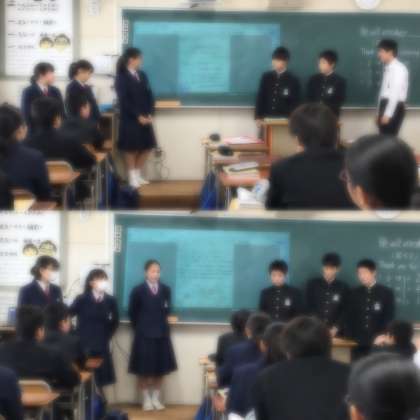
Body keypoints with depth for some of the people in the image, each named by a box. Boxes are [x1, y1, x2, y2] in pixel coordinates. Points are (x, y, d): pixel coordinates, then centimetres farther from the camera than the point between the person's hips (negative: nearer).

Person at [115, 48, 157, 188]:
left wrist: (150, 114, -5)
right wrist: (138, 116, -17)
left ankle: (138, 175, 18)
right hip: (130, 118, -6)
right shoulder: (122, 78, -6)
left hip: (145, 117, 6)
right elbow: (124, 101, -13)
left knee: (147, 146, 6)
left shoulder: (142, 75, 11)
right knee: (131, 148, 0)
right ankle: (132, 177, 8)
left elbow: (149, 96, 9)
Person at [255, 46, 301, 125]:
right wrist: (258, 117, 3)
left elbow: (296, 103, 0)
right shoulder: (266, 77, 9)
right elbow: (260, 98, 11)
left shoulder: (293, 80, 0)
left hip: (284, 120, -3)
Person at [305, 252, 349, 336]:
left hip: (334, 333, 1)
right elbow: (308, 307, 4)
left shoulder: (344, 288, 8)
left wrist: (336, 328, -7)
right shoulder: (312, 284, 6)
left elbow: (345, 312, 6)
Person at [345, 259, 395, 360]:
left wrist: (382, 338, -9)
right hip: (358, 344, 2)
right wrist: (351, 338, -1)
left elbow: (389, 318, 1)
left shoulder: (387, 293, 3)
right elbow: (349, 317, 10)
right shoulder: (354, 293, 10)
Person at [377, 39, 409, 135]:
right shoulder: (388, 68, 15)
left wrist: (388, 114, -22)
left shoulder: (399, 69, -13)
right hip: (386, 105, 9)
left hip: (394, 107, -9)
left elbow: (395, 93, -19)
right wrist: (380, 113, 16)